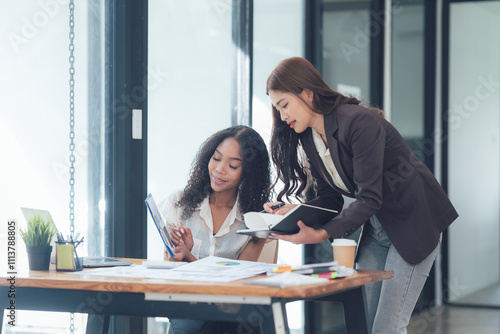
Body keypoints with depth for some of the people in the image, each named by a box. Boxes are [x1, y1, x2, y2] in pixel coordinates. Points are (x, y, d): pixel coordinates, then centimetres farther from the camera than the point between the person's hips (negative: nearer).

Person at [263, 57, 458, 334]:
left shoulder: (360, 123, -24)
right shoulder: (308, 138, 1)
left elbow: (369, 198, -28)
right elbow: (330, 199, 4)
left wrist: (323, 234, -37)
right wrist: (293, 212, -15)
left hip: (414, 223, -8)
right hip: (375, 226, 8)